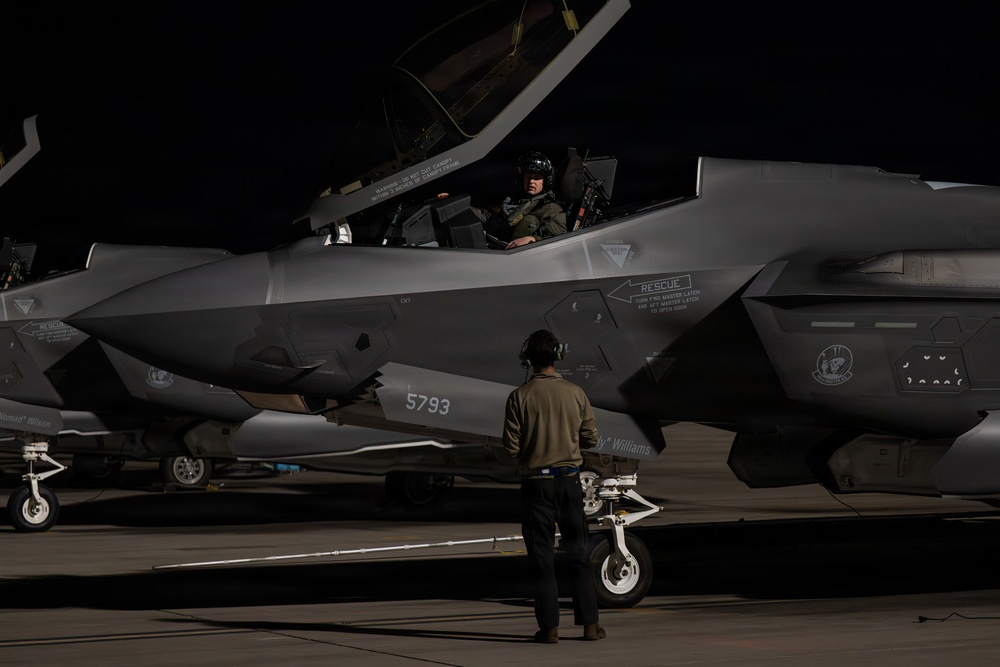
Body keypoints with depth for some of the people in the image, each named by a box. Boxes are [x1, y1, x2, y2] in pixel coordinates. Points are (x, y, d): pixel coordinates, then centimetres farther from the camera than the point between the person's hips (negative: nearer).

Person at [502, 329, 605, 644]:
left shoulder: (519, 397, -10)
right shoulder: (575, 393, -3)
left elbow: (511, 447, -10)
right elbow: (591, 438, 3)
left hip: (536, 482, -2)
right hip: (569, 479, 2)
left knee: (542, 557, 4)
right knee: (578, 553, 9)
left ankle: (549, 627, 2)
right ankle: (590, 624, 8)